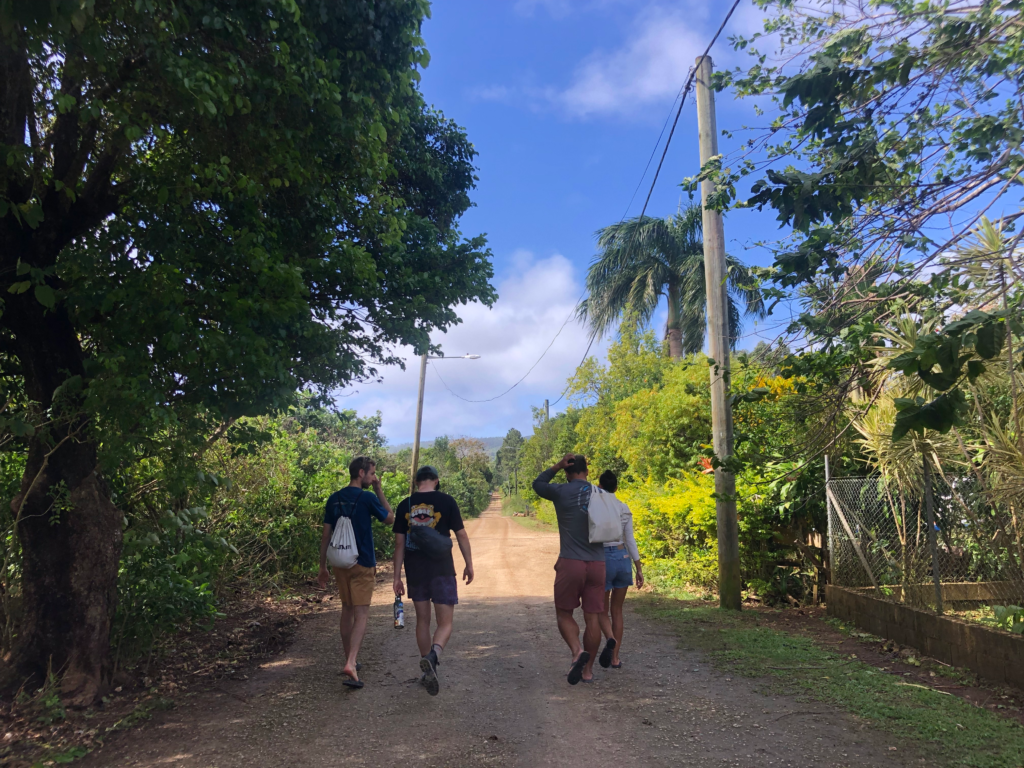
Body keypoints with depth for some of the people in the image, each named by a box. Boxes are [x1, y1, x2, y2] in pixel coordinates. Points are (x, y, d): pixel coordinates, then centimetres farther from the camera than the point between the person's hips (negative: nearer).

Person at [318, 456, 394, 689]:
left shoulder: (334, 499, 4)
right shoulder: (368, 498, -12)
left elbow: (326, 534, 7)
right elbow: (389, 519, 3)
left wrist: (323, 566, 13)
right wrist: (379, 489, 2)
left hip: (340, 563, 6)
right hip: (363, 564, -6)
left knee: (347, 610, 18)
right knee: (361, 614, -3)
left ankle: (349, 660, 27)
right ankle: (350, 664, -16)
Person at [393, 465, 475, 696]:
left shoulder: (405, 505, 2)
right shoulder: (446, 501, -5)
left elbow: (399, 543, 2)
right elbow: (461, 535, -2)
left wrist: (397, 577, 7)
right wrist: (469, 565, 9)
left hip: (415, 570, 3)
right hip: (442, 569, -3)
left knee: (422, 620, 16)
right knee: (445, 622, 2)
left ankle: (428, 670, 23)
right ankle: (432, 656, -26)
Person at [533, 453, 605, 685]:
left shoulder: (562, 492, -5)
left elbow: (537, 484, 15)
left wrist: (557, 466, 9)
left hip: (570, 564, -3)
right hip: (597, 564, 4)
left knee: (564, 614, 10)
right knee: (592, 618, 10)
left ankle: (578, 652, -14)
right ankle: (588, 669, 16)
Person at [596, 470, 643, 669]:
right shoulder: (624, 509, 2)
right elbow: (630, 541, 0)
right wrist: (639, 569, 4)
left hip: (602, 561, -3)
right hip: (623, 559, 3)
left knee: (602, 611, 10)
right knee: (616, 610, 16)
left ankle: (611, 640, -21)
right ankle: (615, 658, 15)